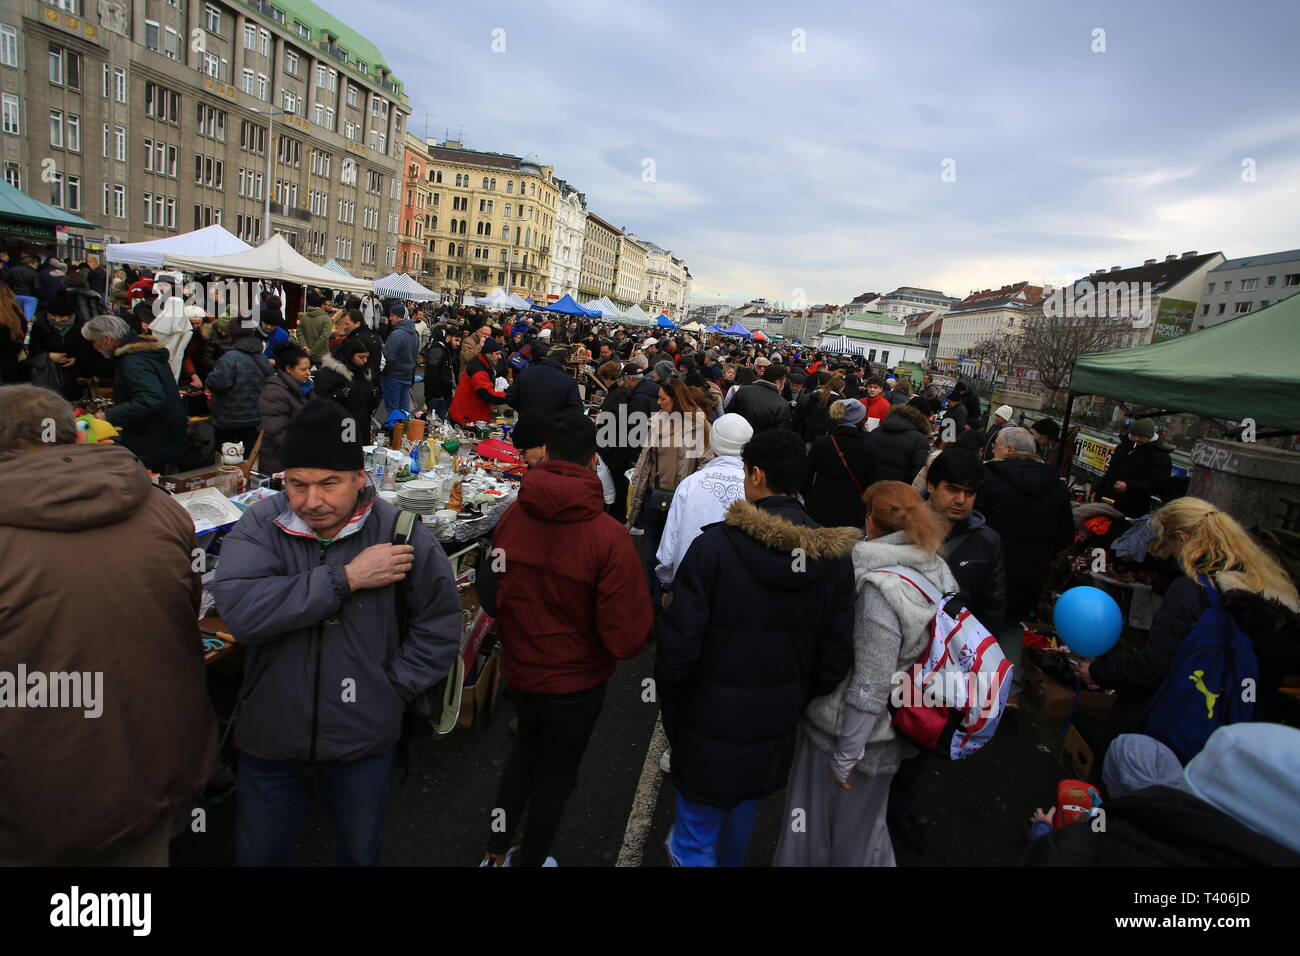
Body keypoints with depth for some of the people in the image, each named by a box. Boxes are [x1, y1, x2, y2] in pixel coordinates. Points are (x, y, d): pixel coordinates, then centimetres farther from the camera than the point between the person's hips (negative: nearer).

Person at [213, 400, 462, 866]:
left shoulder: (396, 530, -13)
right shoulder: (261, 525, -12)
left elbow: (441, 619, -2)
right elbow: (238, 608, -29)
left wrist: (395, 686, -6)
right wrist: (346, 578, -28)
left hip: (363, 742, 0)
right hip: (270, 739, 0)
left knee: (360, 852, 24)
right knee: (260, 854, 22)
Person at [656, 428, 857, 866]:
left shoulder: (712, 546, -22)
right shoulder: (836, 559, -8)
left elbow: (678, 645, -20)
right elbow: (836, 658, -3)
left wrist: (670, 707, -2)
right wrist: (796, 701, 13)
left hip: (712, 726, -5)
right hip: (778, 728, 5)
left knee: (695, 839, 13)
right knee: (741, 815, 30)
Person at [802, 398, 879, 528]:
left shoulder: (820, 443, -6)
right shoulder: (869, 450, -8)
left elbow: (806, 479, -1)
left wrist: (809, 500, 16)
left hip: (818, 512, 1)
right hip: (852, 516, -1)